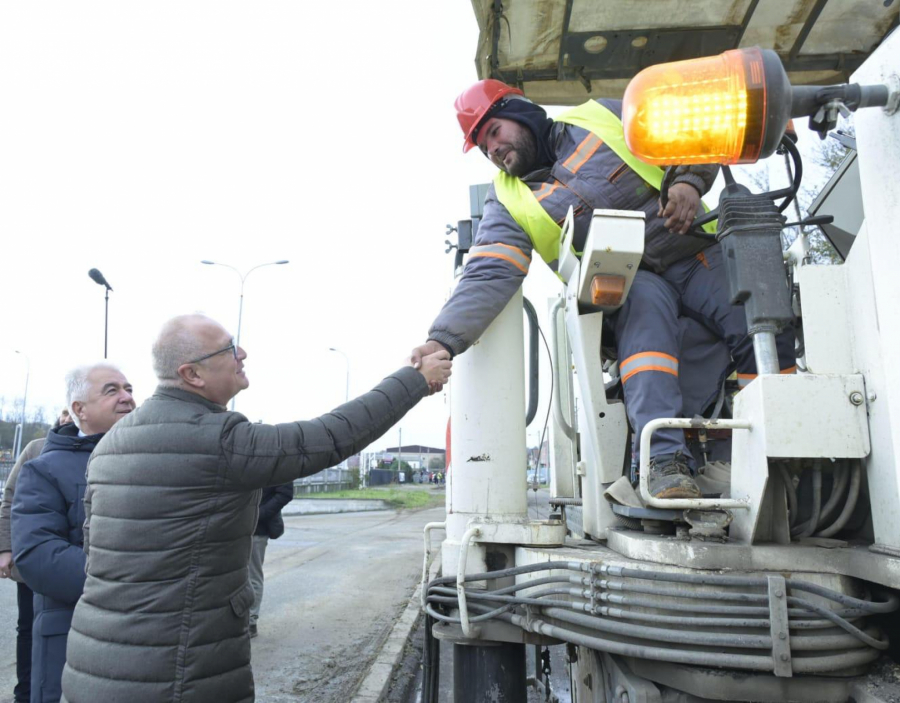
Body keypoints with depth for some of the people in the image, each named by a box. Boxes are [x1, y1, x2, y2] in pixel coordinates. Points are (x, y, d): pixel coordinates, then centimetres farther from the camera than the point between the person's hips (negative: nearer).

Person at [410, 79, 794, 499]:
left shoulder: (601, 117, 2)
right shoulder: (509, 201, -1)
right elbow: (488, 276, -15)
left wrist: (688, 180, -15)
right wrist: (443, 339, -30)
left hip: (697, 256, 2)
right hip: (628, 282, -2)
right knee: (645, 305, -36)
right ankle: (665, 461, -38)